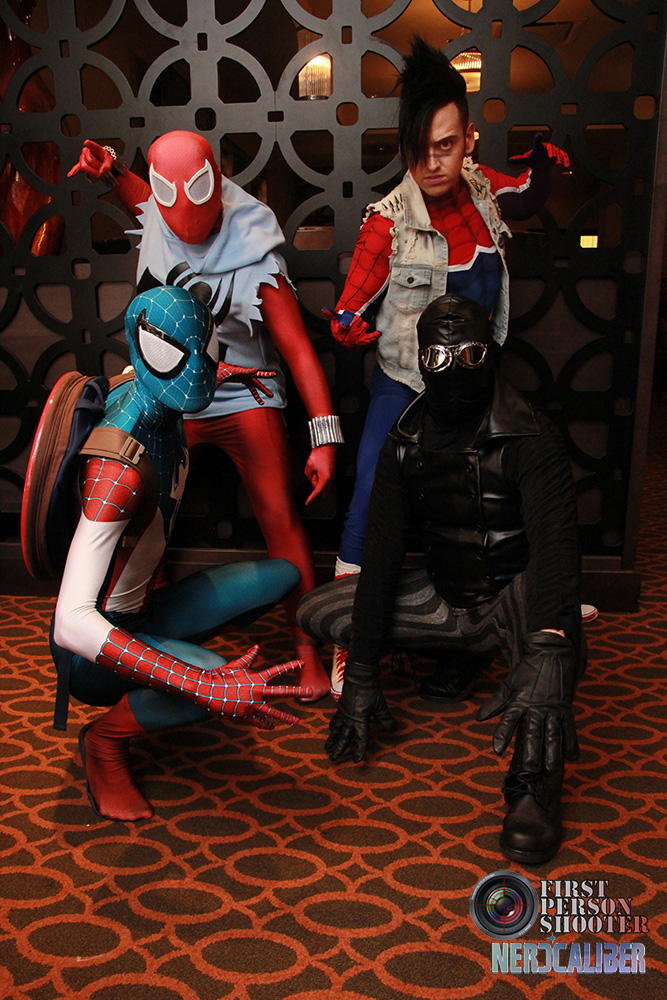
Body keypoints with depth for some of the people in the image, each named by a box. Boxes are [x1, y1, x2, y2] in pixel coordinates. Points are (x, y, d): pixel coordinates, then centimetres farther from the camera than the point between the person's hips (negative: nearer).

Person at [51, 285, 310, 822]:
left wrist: (217, 371, 22)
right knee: (219, 680, -36)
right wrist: (203, 687, -46)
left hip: (139, 613, 8)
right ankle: (106, 738, -5)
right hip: (91, 650, -8)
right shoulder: (120, 469, -33)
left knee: (284, 576, 3)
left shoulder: (148, 391, -7)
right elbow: (71, 624, -40)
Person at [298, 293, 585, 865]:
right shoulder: (406, 443, -3)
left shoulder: (528, 437, -18)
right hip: (445, 598, 6)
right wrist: (362, 674, -12)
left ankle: (535, 780, -33)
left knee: (551, 622, -41)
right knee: (318, 611, -5)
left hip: (514, 599, -5)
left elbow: (555, 541, -35)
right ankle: (453, 656, 7)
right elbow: (382, 555, -7)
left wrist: (547, 655, -54)